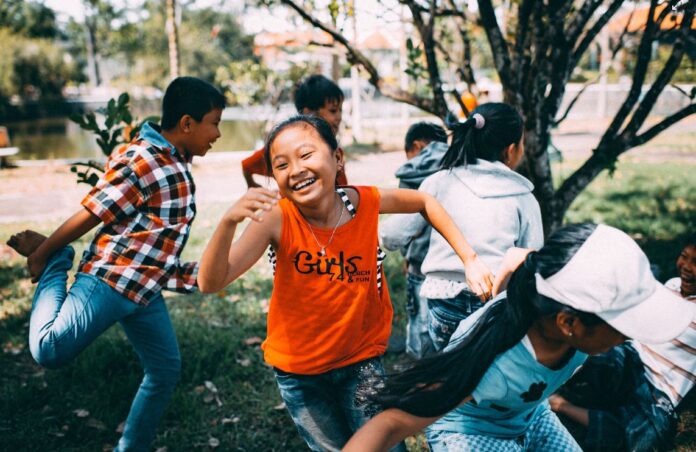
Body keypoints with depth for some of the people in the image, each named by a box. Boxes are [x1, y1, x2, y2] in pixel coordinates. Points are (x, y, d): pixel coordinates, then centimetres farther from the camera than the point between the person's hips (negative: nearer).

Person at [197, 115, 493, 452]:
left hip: (361, 361, 0)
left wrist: (469, 259, -6)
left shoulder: (365, 203, -18)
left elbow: (424, 202, 1)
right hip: (297, 370, 0)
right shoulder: (277, 219, -23)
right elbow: (211, 283, -31)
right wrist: (229, 221, -48)